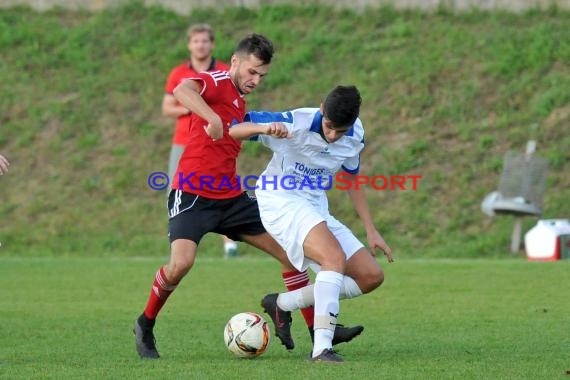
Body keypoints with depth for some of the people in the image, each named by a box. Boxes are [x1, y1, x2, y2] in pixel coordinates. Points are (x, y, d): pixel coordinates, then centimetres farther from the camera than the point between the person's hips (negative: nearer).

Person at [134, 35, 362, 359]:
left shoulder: (240, 101, 16)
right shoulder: (217, 82, -10)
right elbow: (181, 90, -35)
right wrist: (213, 119, -47)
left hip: (231, 198, 9)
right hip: (193, 194, -9)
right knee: (182, 262, -26)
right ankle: (145, 326, 0)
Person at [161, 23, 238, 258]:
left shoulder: (225, 73, 4)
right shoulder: (178, 74, 7)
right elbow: (166, 109, 7)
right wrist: (188, 109, -12)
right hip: (183, 144, 1)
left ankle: (229, 243, -5)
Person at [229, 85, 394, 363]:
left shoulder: (354, 136, -2)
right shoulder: (295, 123, -20)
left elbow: (352, 179, 15)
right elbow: (234, 131, -19)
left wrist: (371, 231, 12)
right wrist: (265, 128, -42)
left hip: (316, 211, 7)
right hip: (281, 202, -7)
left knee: (372, 276, 0)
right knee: (335, 257, -32)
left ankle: (282, 304, 9)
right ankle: (322, 348, -35)